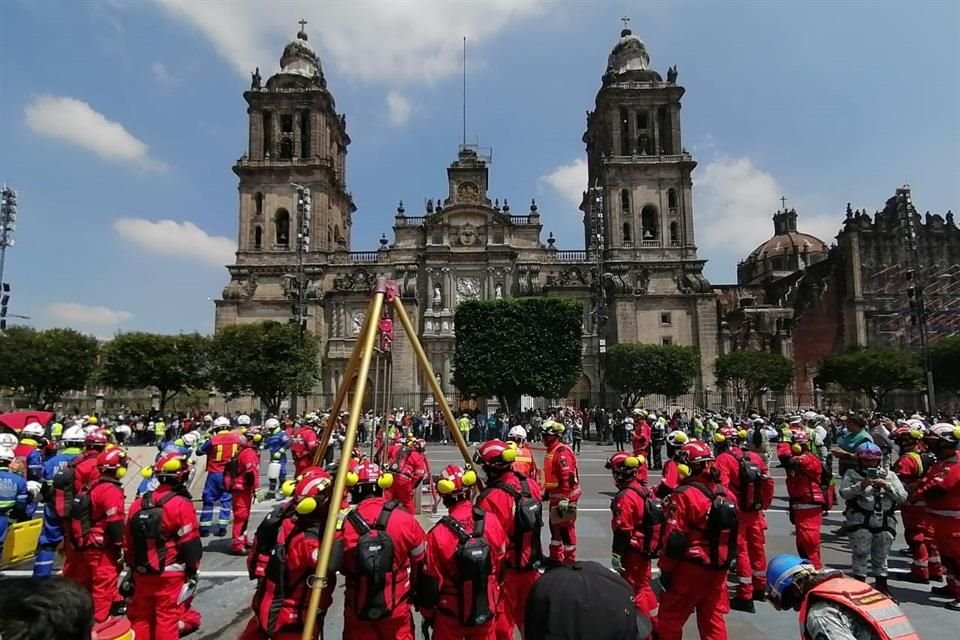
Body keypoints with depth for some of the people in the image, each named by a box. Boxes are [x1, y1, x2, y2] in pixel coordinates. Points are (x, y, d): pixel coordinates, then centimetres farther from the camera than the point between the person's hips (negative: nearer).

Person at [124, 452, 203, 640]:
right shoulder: (181, 505, -17)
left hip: (142, 573, 6)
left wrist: (132, 569, 22)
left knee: (140, 617, 19)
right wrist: (192, 571, -4)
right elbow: (190, 544, -16)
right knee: (167, 619, 4)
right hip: (170, 575, -6)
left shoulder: (138, 504, 3)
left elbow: (128, 542, 11)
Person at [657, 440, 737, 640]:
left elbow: (674, 539, -19)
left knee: (669, 617, 9)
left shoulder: (684, 495, -19)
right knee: (713, 619, 18)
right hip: (718, 569, 7)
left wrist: (666, 570, -8)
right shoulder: (726, 494, 2)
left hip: (691, 568, -6)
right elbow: (733, 536, 12)